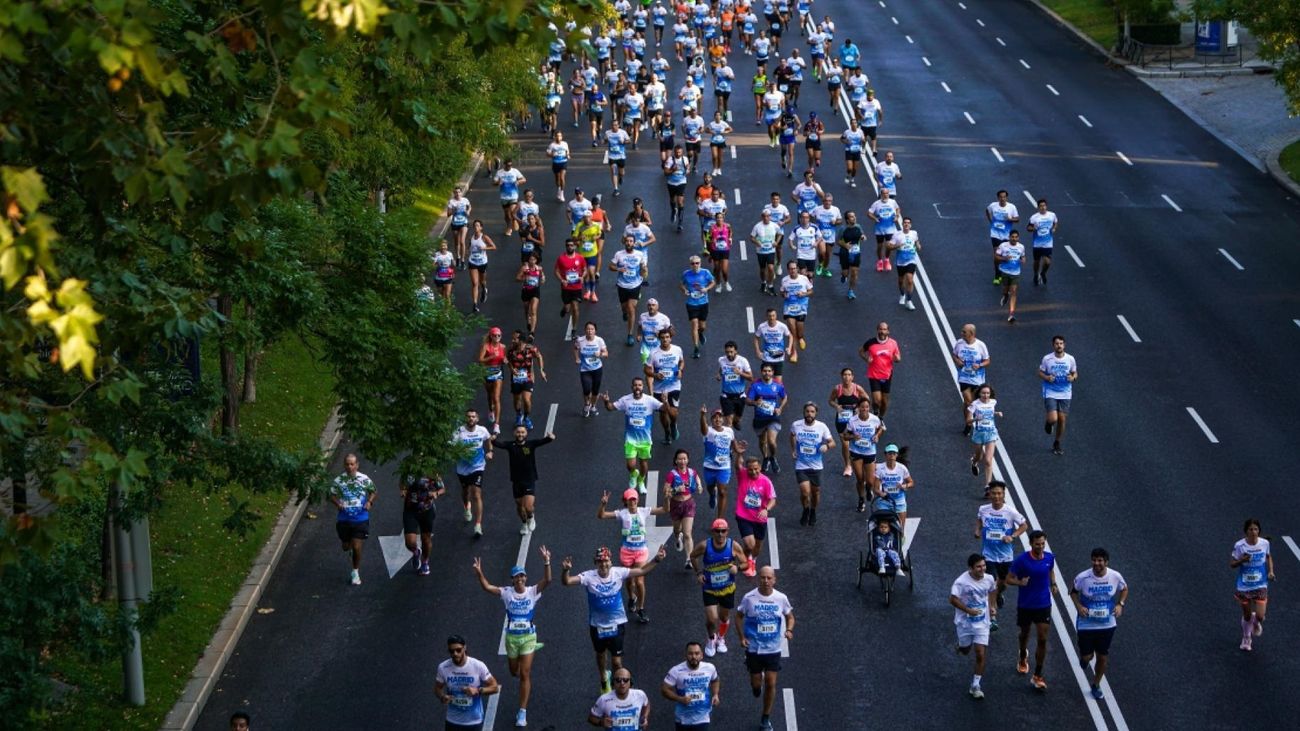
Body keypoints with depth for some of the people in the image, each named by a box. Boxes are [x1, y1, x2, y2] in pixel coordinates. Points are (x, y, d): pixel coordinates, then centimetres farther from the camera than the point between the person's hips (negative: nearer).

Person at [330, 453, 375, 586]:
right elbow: (332, 495, 7)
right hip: (344, 519, 2)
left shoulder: (364, 479, -6)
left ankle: (356, 572, 12)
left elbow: (373, 492, 10)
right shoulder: (338, 480, -4)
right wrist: (337, 503, -13)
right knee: (346, 547, 14)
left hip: (361, 519, -2)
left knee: (357, 547, -7)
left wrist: (369, 502, -9)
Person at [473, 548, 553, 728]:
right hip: (512, 637, 2)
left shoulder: (532, 591, -9)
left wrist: (546, 563, -37)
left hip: (528, 636, -2)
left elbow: (547, 580, -23)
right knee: (514, 672, 18)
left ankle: (522, 712, 2)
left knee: (524, 674, -4)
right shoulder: (507, 593, -7)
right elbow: (487, 587, -16)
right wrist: (479, 572, -32)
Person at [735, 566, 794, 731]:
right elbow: (739, 616, 1)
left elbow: (790, 617, 6)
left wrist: (789, 630, -14)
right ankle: (757, 684, 47)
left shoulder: (781, 598, -9)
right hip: (754, 648, -1)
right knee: (756, 684, 8)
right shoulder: (749, 598, -13)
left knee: (770, 684, 0)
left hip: (773, 649, 1)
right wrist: (742, 637, -11)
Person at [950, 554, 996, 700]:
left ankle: (975, 686, 5)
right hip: (964, 622, -2)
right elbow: (952, 599, -21)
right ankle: (961, 643, 58)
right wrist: (968, 610, -26)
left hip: (982, 622, 2)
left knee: (980, 654, -6)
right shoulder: (962, 581, -23)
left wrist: (991, 607, 4)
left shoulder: (989, 579, -8)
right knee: (965, 651, 19)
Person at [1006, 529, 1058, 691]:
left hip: (1043, 605, 2)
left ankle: (1037, 677, 2)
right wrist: (1020, 582, -32)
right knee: (1025, 634, 21)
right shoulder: (1021, 560, -18)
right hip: (1025, 605, -2)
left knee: (1042, 640, -5)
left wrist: (1053, 584, -2)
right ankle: (1023, 658, 54)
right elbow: (1009, 579, -11)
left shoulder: (1049, 557, -6)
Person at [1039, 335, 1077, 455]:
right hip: (1050, 393, -2)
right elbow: (1040, 373, 3)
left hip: (1065, 394, 2)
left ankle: (1057, 443, 25)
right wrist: (1047, 377, -18)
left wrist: (1073, 378, -13)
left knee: (1062, 419, 4)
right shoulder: (1047, 358, -7)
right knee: (1053, 419, -15)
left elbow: (1075, 373, 10)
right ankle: (1048, 423, 25)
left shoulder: (1070, 359, -2)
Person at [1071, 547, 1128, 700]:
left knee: (1103, 658, 11)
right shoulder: (1083, 577, -20)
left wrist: (1120, 604, -9)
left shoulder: (1115, 576, -15)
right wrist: (1078, 606, -17)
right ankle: (1085, 657, 44)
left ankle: (1096, 685, 35)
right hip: (1086, 623, -2)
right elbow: (1073, 591, -2)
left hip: (1107, 624, 2)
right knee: (1086, 656, 4)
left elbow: (1124, 589, 6)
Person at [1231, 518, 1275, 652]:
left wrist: (1270, 571, -3)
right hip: (1244, 586, -1)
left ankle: (1256, 622, 29)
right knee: (1247, 616, 13)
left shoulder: (1264, 543, -10)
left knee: (1260, 616, -10)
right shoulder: (1239, 546, -16)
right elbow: (1232, 564, -6)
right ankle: (1246, 639, 40)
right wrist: (1241, 560, -26)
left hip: (1261, 585, 1)